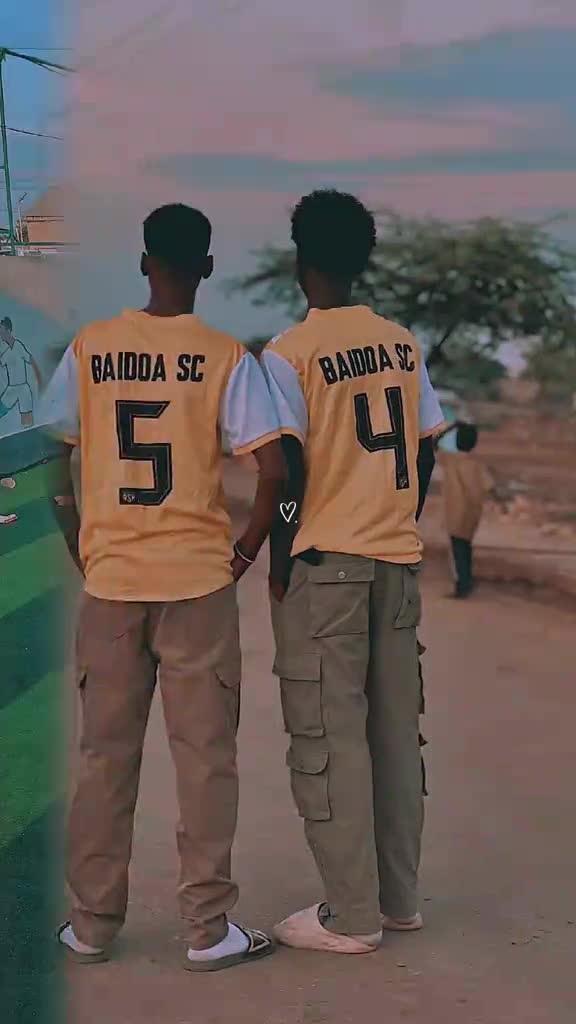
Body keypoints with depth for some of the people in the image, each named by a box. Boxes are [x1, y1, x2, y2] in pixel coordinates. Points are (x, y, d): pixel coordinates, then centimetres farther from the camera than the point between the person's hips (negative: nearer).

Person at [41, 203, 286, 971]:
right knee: (204, 757, 7)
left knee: (105, 756, 12)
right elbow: (274, 471, -13)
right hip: (198, 582, -2)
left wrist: (82, 555, 13)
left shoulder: (88, 349, 1)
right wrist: (246, 552, 1)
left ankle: (93, 924, 21)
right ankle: (209, 931, 12)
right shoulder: (226, 356, -6)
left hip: (110, 582, 2)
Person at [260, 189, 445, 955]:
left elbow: (290, 467, -13)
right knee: (395, 731, 11)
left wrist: (280, 559, -4)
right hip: (398, 559, 6)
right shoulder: (404, 345, 8)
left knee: (328, 738, 1)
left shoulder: (288, 354, -9)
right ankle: (398, 898, 18)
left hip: (323, 562, -5)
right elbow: (425, 451, 10)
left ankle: (351, 915, 4)